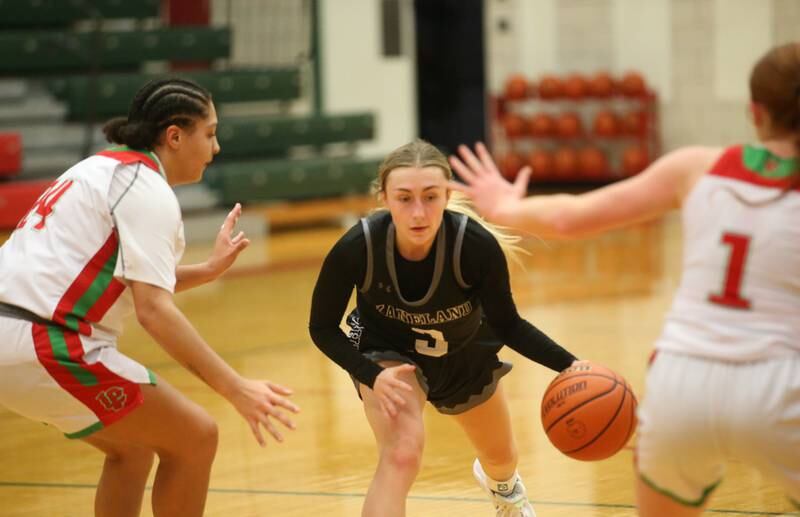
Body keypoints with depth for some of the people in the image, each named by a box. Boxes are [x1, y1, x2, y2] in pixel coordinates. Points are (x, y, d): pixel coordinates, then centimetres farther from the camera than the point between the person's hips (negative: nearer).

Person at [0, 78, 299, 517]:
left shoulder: (106, 169, 20)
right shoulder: (148, 188, -8)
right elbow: (153, 309, -18)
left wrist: (208, 270, 21)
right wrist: (235, 389, -19)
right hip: (46, 346, -10)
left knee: (133, 445, 25)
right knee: (194, 439, -1)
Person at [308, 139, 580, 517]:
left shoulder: (477, 245, -37)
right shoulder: (356, 249, -36)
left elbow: (507, 325, -20)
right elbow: (323, 329, -19)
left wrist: (569, 366, -33)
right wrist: (372, 377, -33)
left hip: (465, 354, 2)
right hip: (388, 352, -2)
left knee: (501, 458, 27)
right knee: (401, 456, -31)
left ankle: (500, 483, 66)